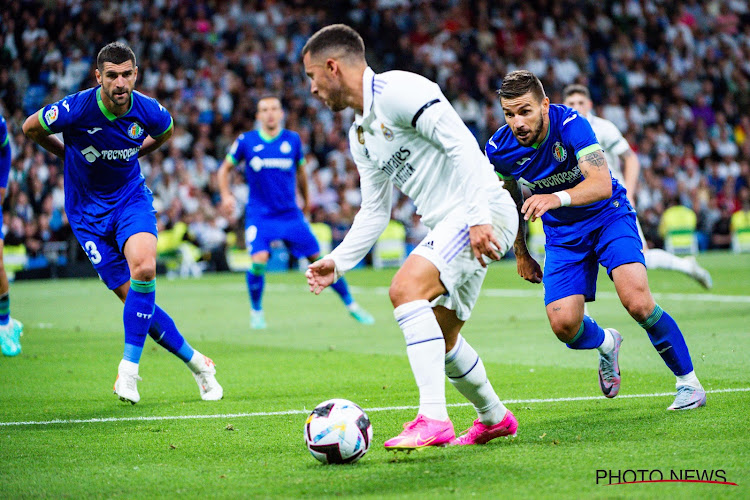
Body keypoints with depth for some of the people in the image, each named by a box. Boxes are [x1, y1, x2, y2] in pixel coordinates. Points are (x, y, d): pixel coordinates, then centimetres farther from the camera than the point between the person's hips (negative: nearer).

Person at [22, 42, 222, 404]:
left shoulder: (147, 111, -13)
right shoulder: (76, 109, -22)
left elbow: (167, 131, 15)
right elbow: (31, 128, -1)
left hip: (131, 198, 1)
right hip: (88, 210, -1)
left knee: (144, 267, -29)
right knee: (132, 297, -6)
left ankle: (129, 367, -18)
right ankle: (195, 362, 11)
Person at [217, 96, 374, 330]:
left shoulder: (293, 140, 2)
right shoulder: (246, 141, -2)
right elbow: (225, 168, 9)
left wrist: (306, 199, 27)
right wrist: (226, 194, -7)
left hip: (290, 214, 2)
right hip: (259, 214, -2)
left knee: (319, 259, -1)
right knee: (259, 260, -22)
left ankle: (351, 305, 14)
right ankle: (256, 311, 2)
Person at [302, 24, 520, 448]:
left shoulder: (397, 91, -13)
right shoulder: (361, 136, 18)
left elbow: (462, 145, -20)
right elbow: (375, 211, 24)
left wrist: (478, 218, -26)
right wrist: (338, 262, 14)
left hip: (483, 213, -10)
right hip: (447, 226, 10)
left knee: (407, 287, -27)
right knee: (441, 341, 16)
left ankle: (434, 419, -31)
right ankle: (494, 417, 39)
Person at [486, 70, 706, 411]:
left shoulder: (570, 124, -27)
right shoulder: (499, 149, -14)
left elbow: (602, 183, -40)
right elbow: (512, 200, 8)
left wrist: (557, 198, -57)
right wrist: (521, 254, 14)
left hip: (608, 217, -4)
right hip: (562, 234, 4)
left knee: (637, 302, -25)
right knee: (564, 325, -13)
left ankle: (688, 381, -4)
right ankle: (606, 344, 25)